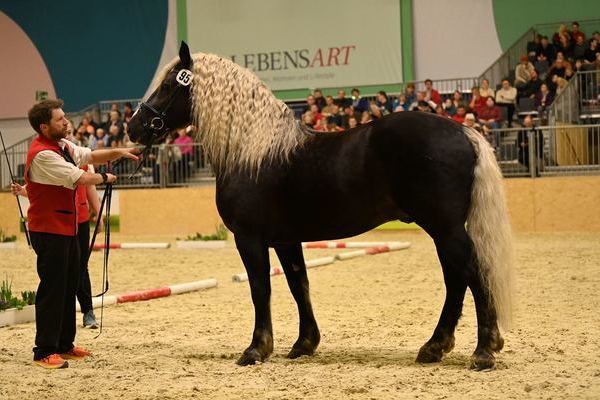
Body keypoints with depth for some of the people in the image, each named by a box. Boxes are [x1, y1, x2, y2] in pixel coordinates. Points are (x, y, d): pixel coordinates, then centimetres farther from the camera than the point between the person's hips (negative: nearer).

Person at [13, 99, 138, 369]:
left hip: (67, 228, 10)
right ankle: (44, 351, -1)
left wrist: (118, 153, 0)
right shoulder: (42, 154, -22)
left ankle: (64, 345, 23)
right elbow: (80, 179, -23)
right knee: (52, 289, -7)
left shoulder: (63, 145, 9)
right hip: (49, 230, -10)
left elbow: (89, 156, 17)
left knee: (69, 286, 14)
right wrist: (105, 179, -4)